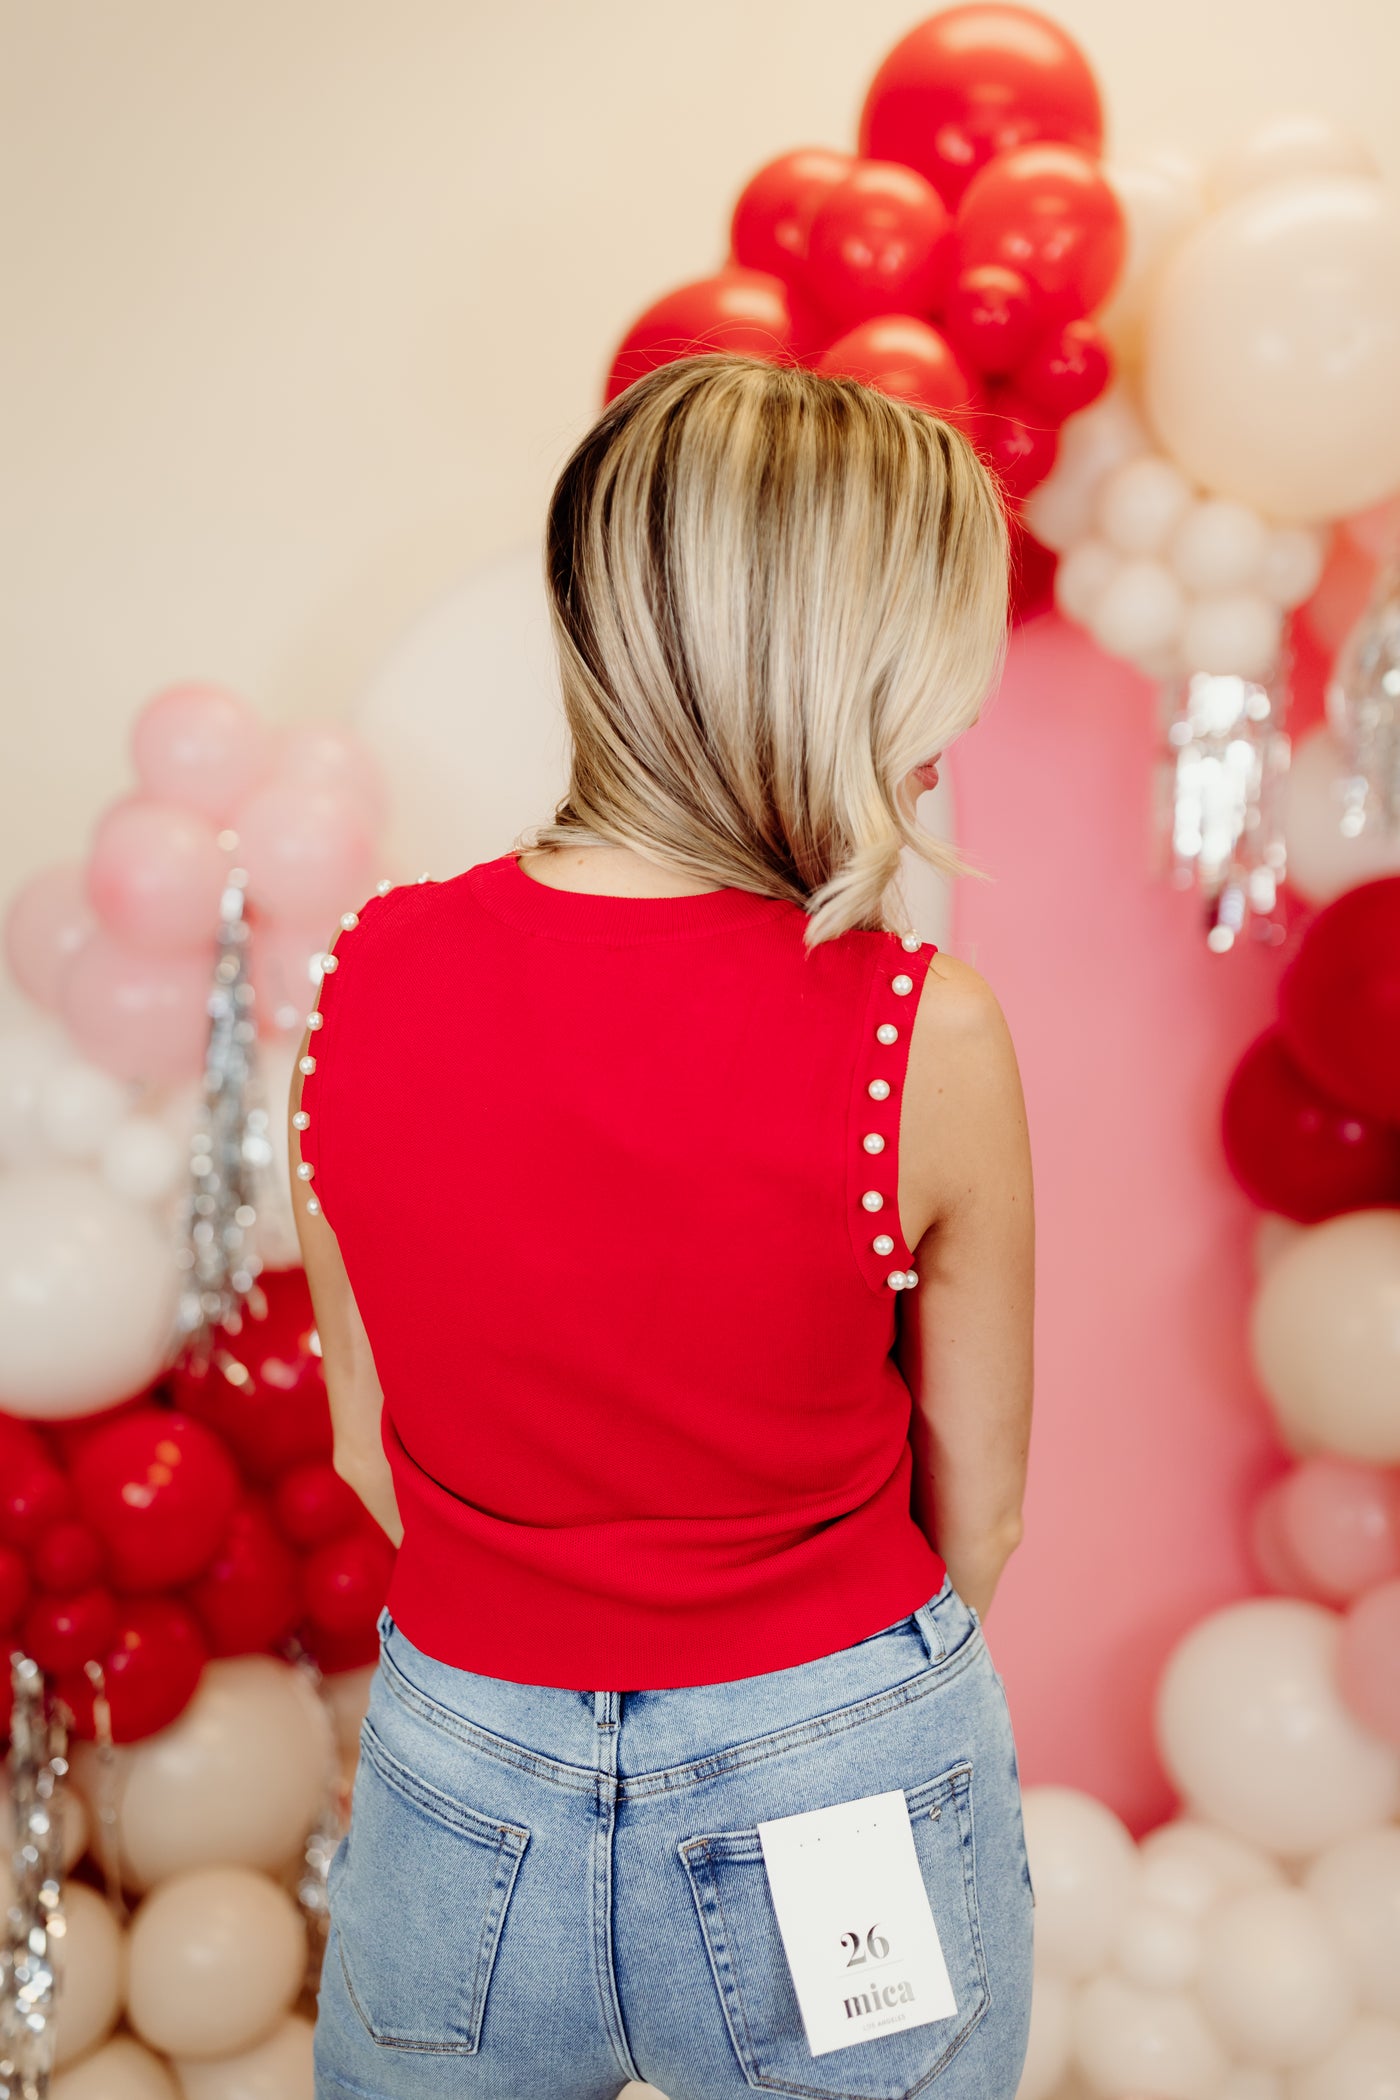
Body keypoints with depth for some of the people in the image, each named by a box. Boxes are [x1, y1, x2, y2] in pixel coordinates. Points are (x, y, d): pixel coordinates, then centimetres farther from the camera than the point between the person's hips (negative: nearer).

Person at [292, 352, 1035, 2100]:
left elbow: (370, 1448, -2)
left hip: (459, 1792, 2)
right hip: (837, 1806, -2)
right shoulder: (919, 1037, -21)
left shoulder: (372, 976, -13)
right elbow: (980, 1511, -7)